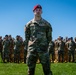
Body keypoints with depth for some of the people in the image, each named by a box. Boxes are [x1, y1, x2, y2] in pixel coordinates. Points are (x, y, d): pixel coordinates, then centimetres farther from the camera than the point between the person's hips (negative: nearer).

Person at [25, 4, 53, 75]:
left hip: (43, 49, -1)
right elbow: (27, 37, 12)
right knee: (31, 68, 5)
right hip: (32, 49, 1)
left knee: (47, 68, -1)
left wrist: (45, 45, 8)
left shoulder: (46, 24, 7)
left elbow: (49, 37, 12)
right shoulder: (29, 24, 8)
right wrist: (28, 48, 9)